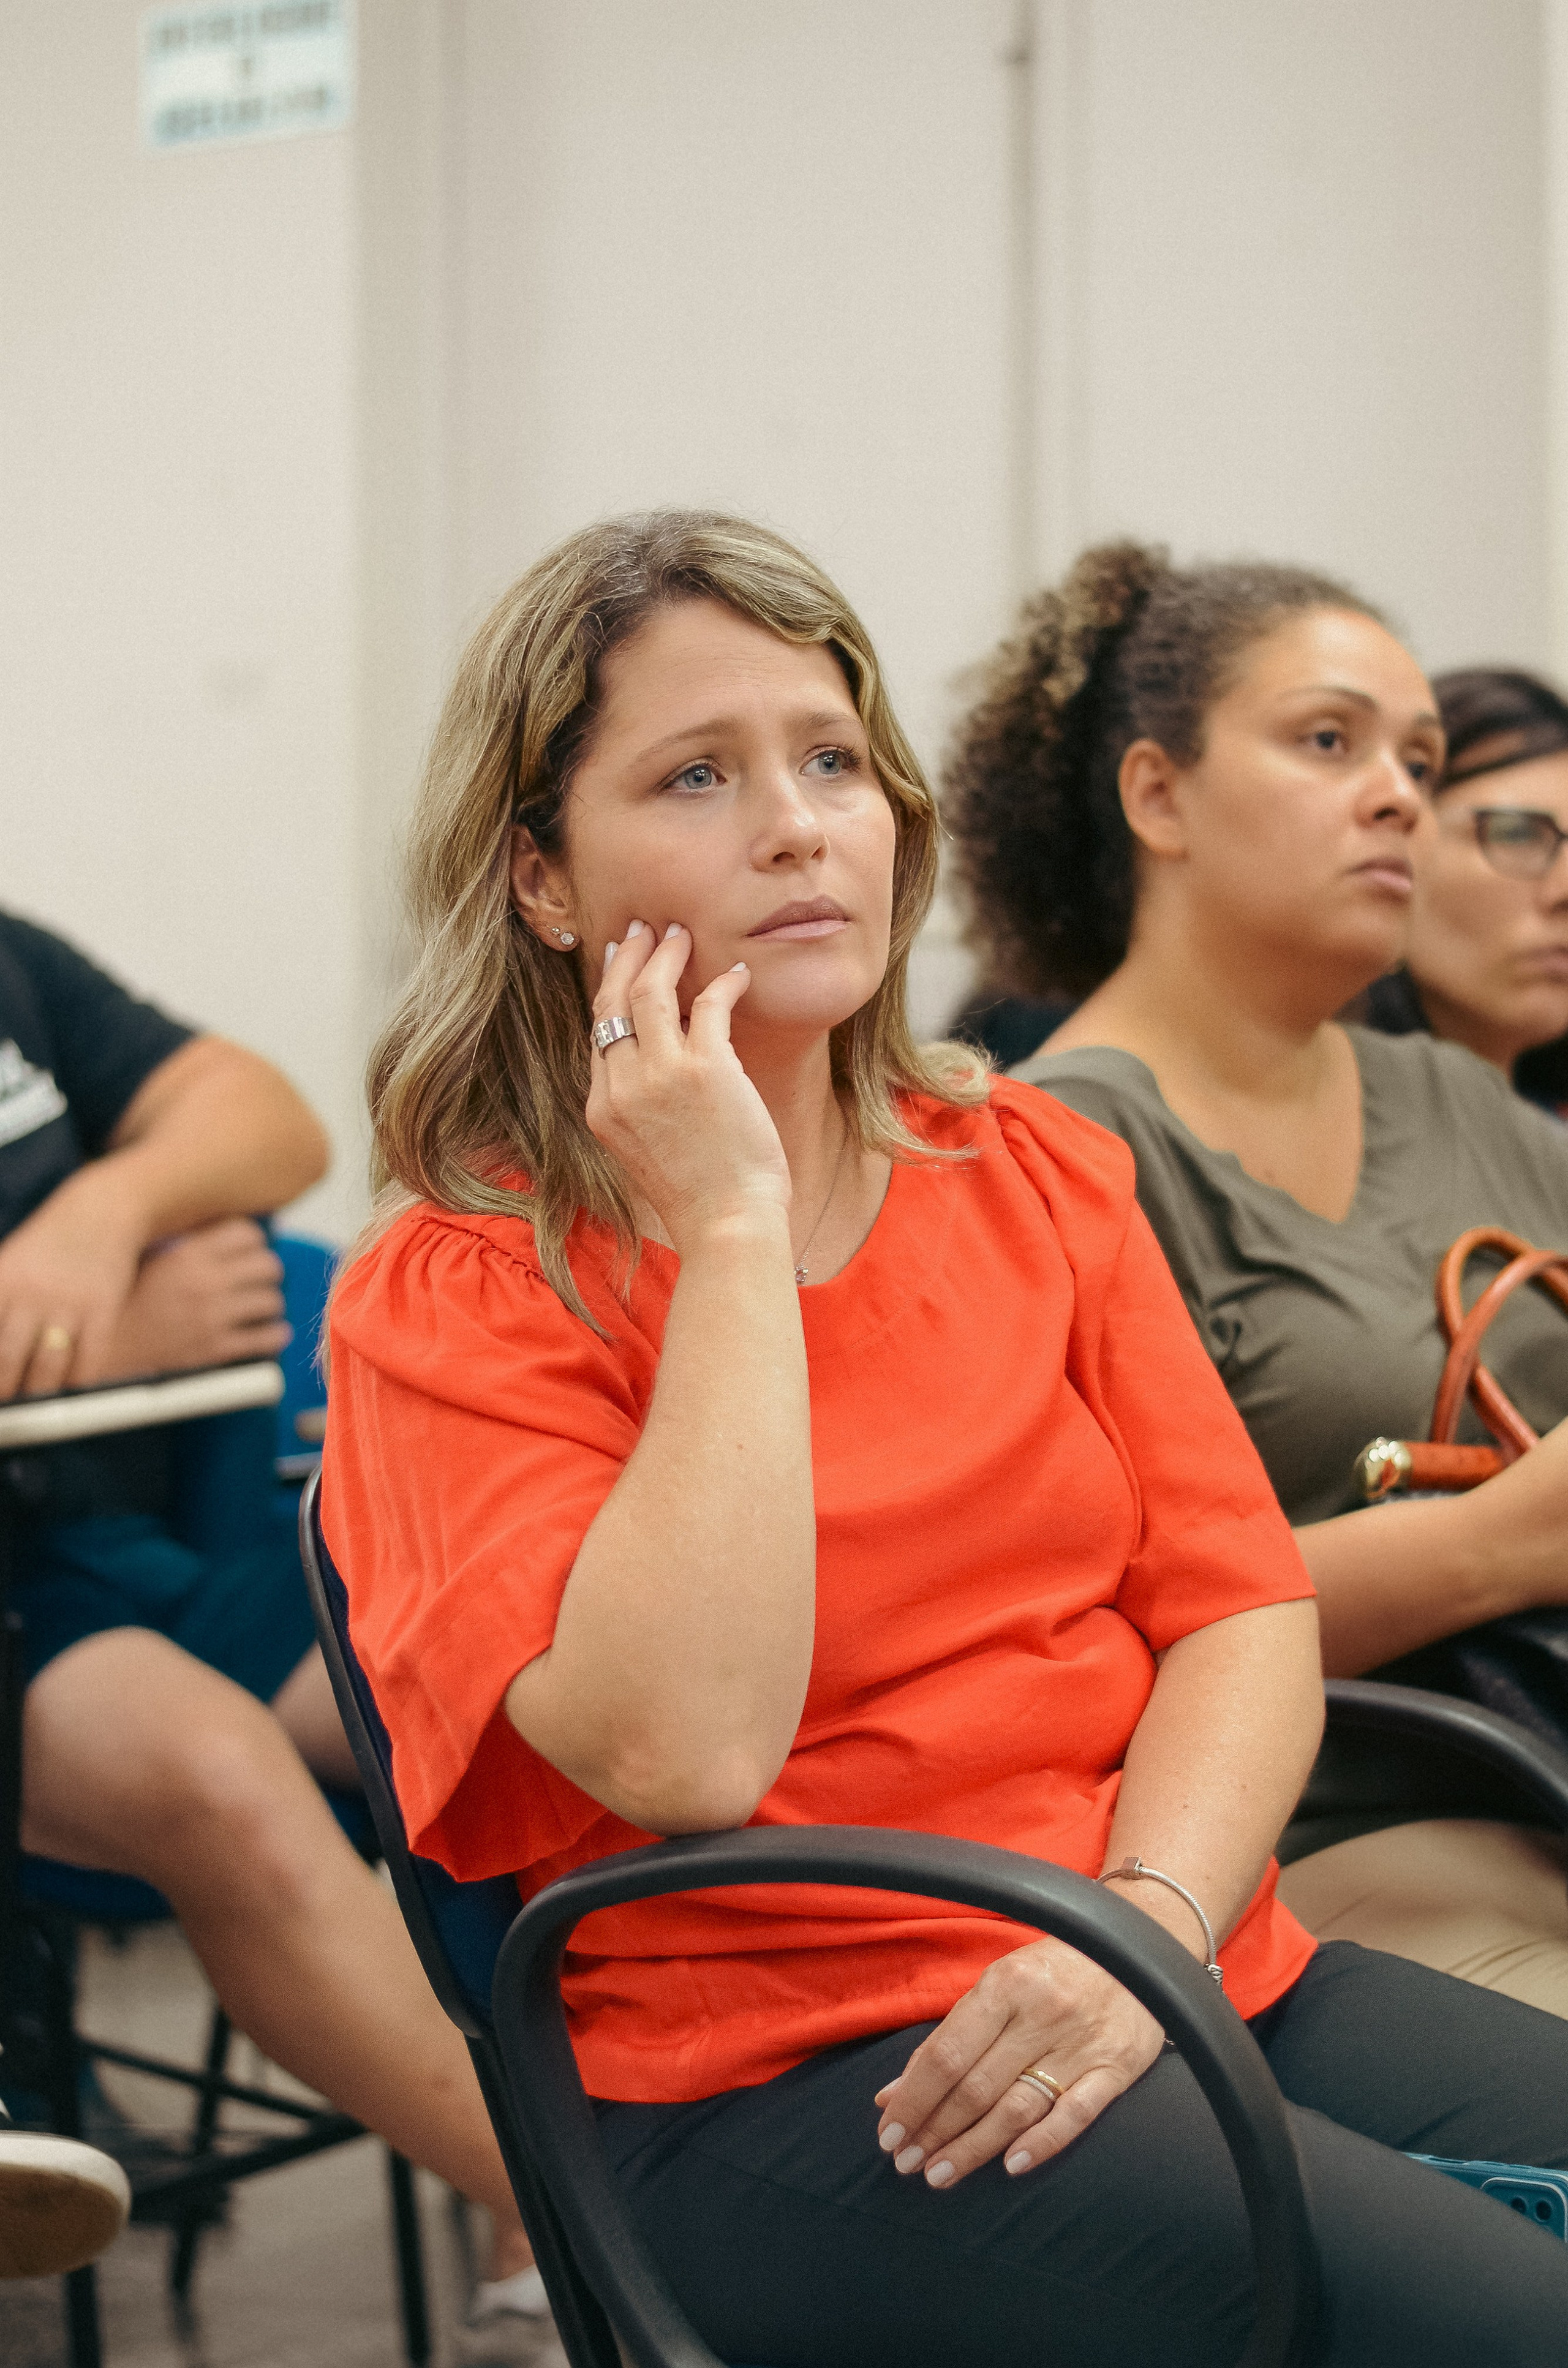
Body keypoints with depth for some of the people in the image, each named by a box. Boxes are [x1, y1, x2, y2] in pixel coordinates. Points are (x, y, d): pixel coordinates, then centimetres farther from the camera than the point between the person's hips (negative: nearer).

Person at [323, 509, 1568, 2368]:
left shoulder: (1035, 1170, 13)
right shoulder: (450, 1296, -4)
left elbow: (1245, 1607, 6)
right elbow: (685, 1748, -19)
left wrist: (1147, 1924, -13)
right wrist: (731, 1223, -15)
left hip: (1197, 1982, 6)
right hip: (778, 2069, -6)